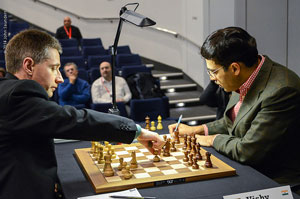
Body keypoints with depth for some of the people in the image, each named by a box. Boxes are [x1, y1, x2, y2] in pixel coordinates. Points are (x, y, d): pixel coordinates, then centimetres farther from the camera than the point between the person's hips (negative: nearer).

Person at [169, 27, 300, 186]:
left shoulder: (282, 91, -27)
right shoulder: (243, 80, 0)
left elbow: (247, 151, -25)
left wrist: (214, 139, -9)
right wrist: (198, 130, 9)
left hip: (274, 182, -8)